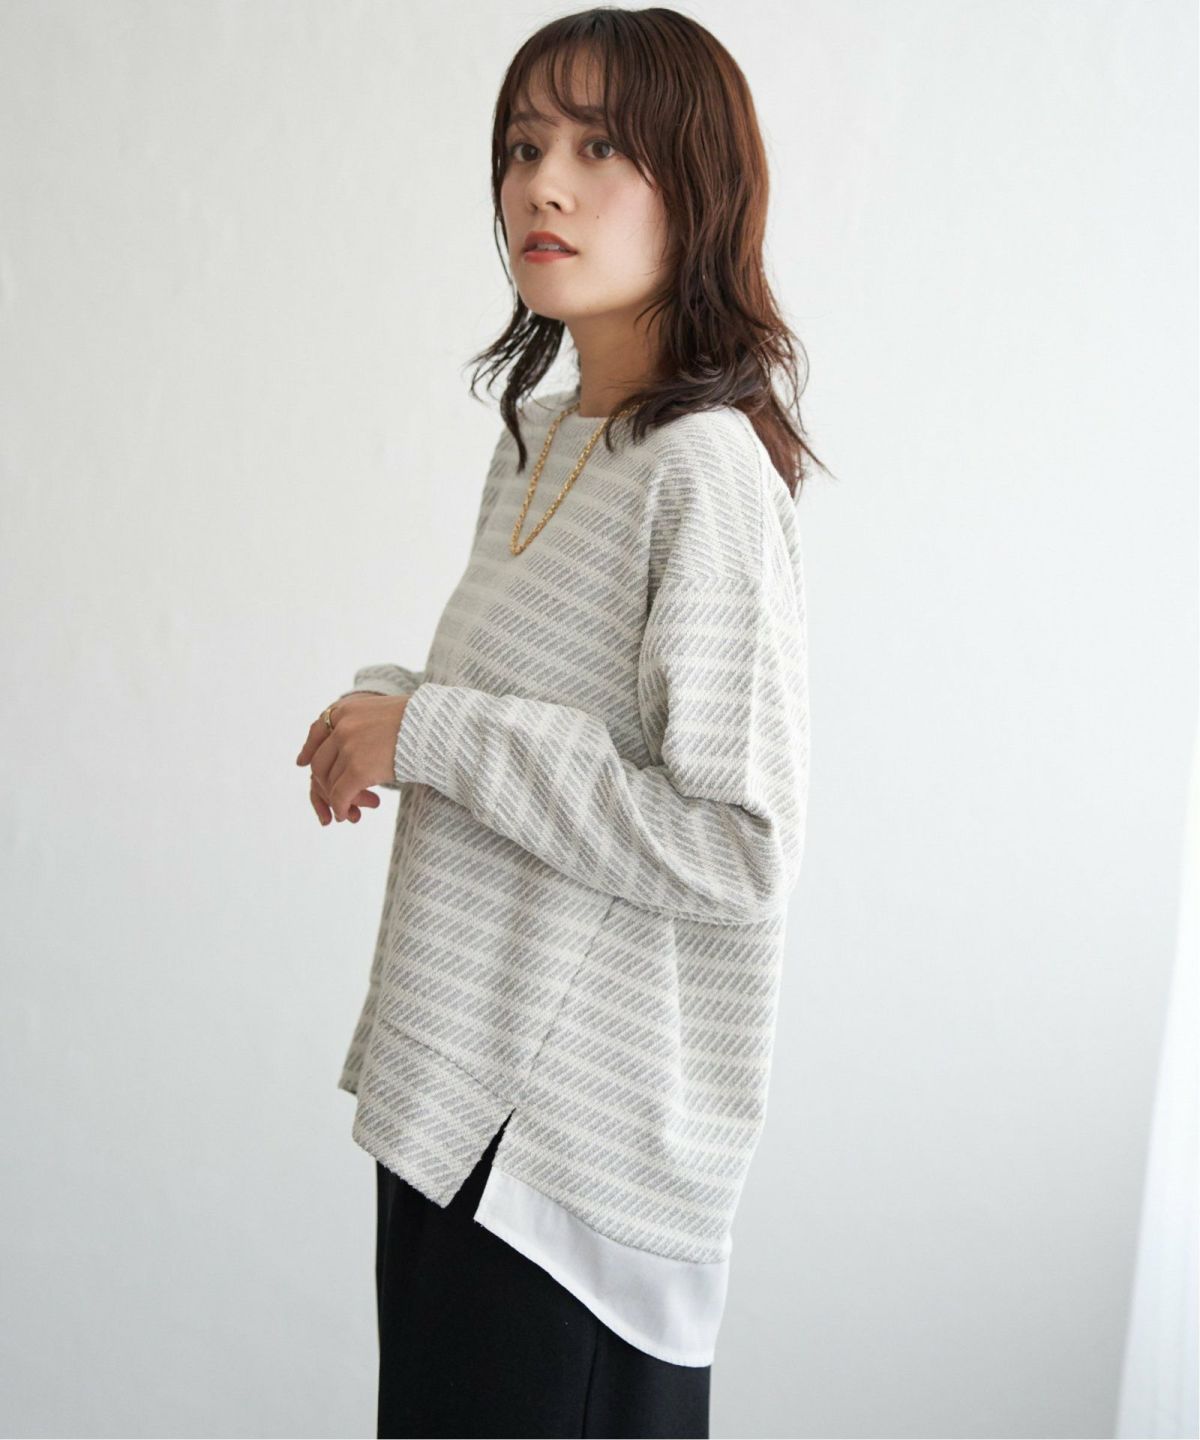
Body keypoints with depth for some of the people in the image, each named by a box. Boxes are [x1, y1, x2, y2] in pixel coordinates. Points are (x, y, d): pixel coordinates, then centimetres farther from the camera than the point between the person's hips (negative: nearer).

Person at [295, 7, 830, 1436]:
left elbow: (737, 847, -25)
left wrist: (433, 733, -20)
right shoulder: (539, 435, 8)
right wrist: (387, 703, 1)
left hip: (574, 1136, -8)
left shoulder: (705, 469, -19)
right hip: (457, 1084, 9)